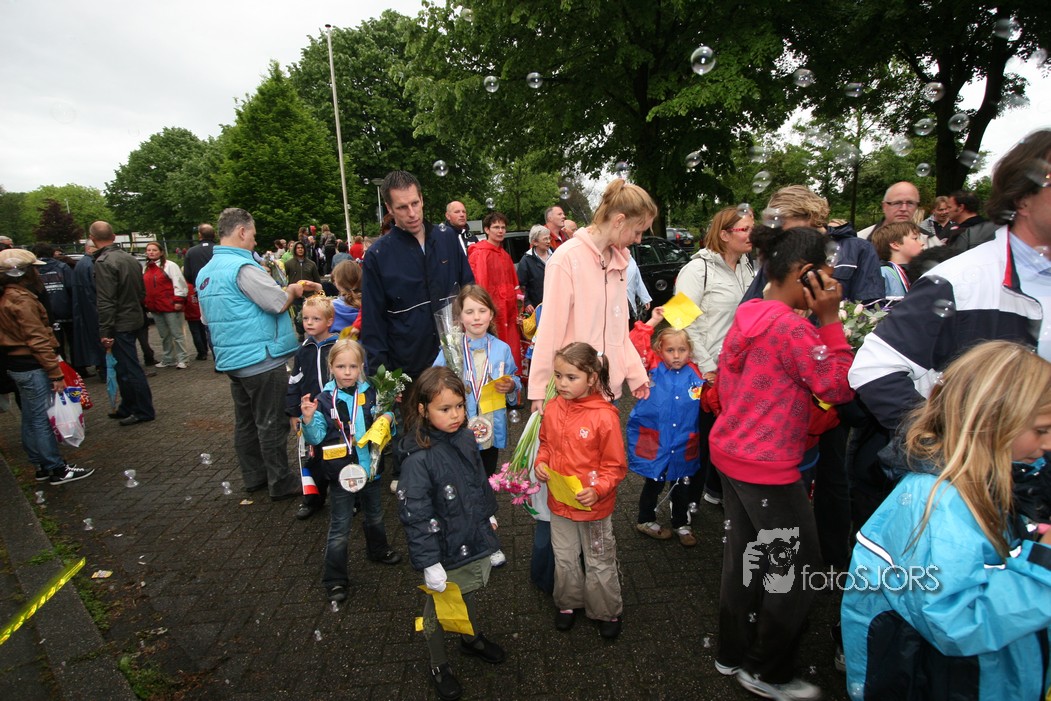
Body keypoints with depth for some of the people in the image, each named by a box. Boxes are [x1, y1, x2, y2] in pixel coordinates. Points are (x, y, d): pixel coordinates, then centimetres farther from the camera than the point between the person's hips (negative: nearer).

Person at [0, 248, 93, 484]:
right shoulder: (21, 299, -17)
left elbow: (20, 334, 15)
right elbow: (37, 340, -21)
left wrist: (51, 367, 16)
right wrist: (56, 373, -21)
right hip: (32, 367, -10)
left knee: (31, 419, 15)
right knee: (42, 419, -4)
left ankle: (42, 466, 24)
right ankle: (57, 469, 2)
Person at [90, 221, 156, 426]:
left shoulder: (103, 262, -16)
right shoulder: (130, 258, 9)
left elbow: (105, 301, -20)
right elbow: (142, 292, 16)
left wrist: (104, 331, -17)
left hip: (120, 324, -8)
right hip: (135, 319, 8)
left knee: (130, 369, 0)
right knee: (124, 367, 17)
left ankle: (145, 411, 8)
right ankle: (127, 408, 27)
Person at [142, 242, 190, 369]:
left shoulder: (169, 265, -6)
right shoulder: (146, 269, 16)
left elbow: (179, 283, -11)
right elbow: (145, 288, 23)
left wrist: (178, 301, -16)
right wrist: (146, 302, 17)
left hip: (170, 306, -7)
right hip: (155, 308, 7)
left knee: (176, 334, -3)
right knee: (164, 336, 14)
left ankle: (182, 359, 4)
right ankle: (168, 359, 23)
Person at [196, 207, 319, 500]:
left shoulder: (205, 272, 12)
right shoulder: (243, 267, -18)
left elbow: (207, 317, 21)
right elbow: (278, 303, -18)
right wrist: (292, 290, 3)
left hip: (231, 359, 9)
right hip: (261, 358, -9)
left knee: (245, 421, 17)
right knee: (272, 423, 0)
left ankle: (254, 476, 28)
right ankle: (281, 484, 9)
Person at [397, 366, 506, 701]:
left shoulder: (465, 438, -7)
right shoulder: (418, 459, -29)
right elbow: (415, 515, -26)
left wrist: (488, 513, 20)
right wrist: (429, 563, -22)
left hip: (474, 540, 6)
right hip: (445, 552, -6)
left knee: (467, 594, 29)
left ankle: (472, 639, 55)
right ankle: (439, 666, 43)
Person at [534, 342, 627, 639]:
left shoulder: (605, 416, -23)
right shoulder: (553, 409, -7)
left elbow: (616, 466, -16)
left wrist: (597, 491, -28)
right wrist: (540, 463, -8)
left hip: (594, 506, -5)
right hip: (559, 502, 5)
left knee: (599, 563, 17)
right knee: (564, 559, 23)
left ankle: (608, 612, 41)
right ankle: (569, 603, 48)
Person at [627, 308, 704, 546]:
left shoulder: (695, 375, -3)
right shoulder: (653, 369, -8)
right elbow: (635, 345, -19)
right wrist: (652, 322, -18)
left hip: (683, 445, 3)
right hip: (654, 442, -2)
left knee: (681, 486, 18)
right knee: (655, 483, 14)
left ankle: (681, 524, 40)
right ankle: (645, 520, 37)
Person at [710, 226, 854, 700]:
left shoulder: (746, 317, 5)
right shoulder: (792, 326, -21)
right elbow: (841, 388, -15)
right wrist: (830, 318, -14)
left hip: (730, 453, 9)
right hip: (768, 468, -9)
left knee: (743, 555, 21)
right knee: (797, 567, 10)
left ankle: (733, 653, 38)